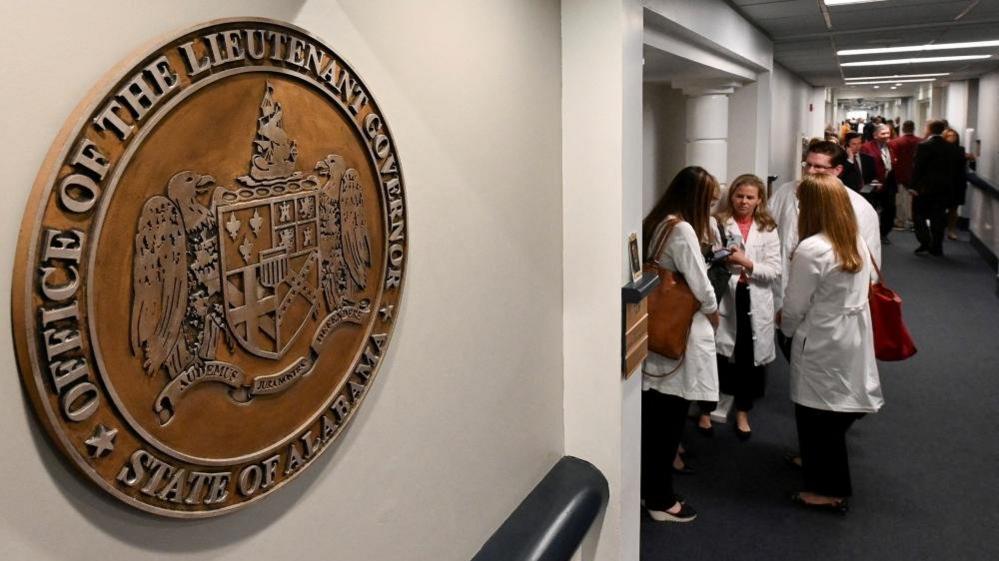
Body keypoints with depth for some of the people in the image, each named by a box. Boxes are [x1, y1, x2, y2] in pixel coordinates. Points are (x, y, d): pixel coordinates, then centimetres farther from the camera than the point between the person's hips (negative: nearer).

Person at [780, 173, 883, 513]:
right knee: (835, 409, 21)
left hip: (822, 343, -8)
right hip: (853, 338, 8)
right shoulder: (858, 243, 2)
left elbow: (794, 308, -16)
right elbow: (859, 291, 10)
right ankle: (817, 464, 39)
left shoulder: (811, 250, -22)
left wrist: (786, 328, 6)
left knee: (818, 413, 6)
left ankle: (829, 489, 17)